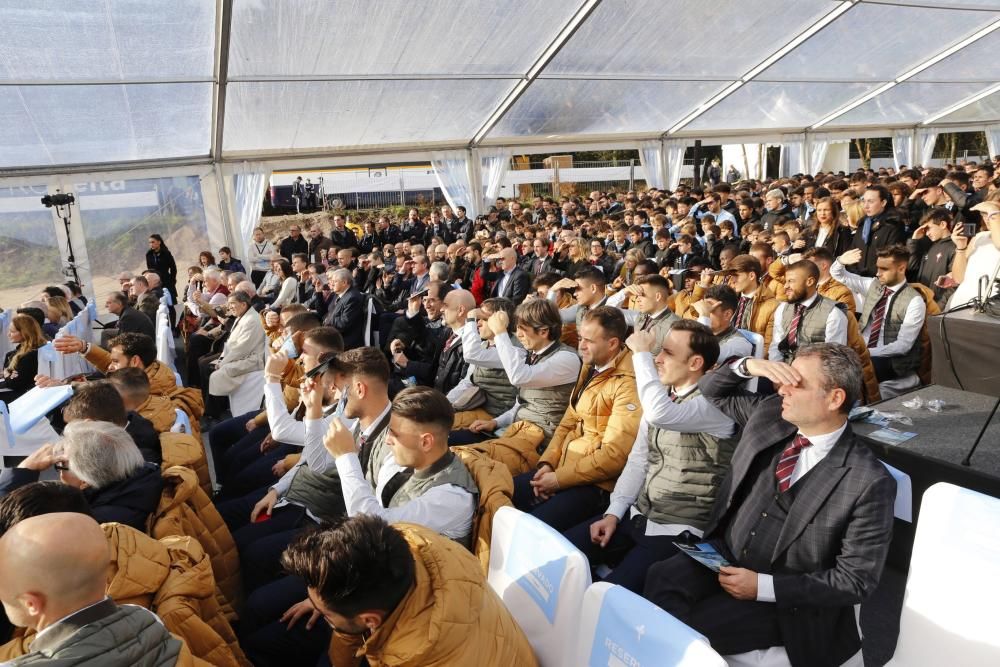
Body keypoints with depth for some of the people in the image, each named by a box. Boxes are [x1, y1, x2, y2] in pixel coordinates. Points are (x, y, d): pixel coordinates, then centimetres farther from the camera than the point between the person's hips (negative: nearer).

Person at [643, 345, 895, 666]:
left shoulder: (869, 482, -17)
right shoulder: (770, 414, -2)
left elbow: (855, 580, -14)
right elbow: (712, 391, 12)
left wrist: (763, 587, -18)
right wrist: (747, 366, -10)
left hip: (782, 599, -4)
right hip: (724, 554, 5)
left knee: (688, 628, -24)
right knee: (660, 577, -24)